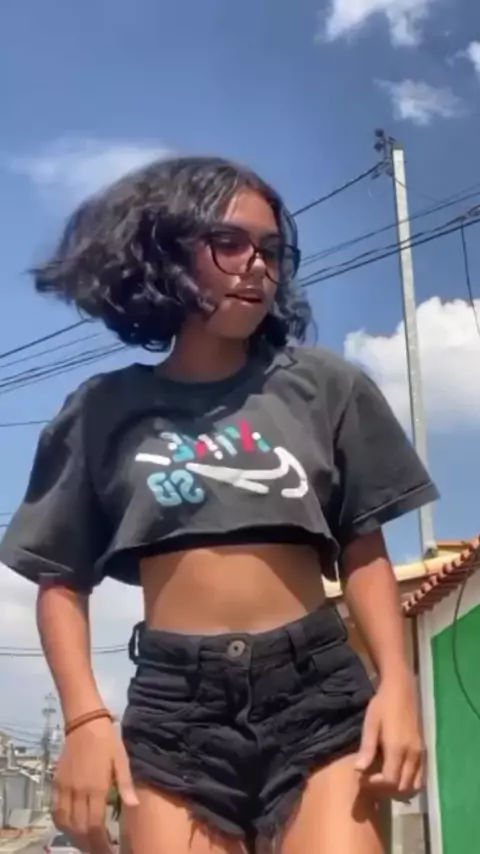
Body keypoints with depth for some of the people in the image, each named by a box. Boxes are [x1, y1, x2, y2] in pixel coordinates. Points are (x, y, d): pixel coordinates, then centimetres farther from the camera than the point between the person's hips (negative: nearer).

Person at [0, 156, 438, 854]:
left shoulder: (324, 386, 10)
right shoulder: (104, 410, 9)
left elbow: (364, 551, 9)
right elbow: (60, 579, 10)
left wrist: (396, 681, -5)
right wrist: (85, 716, -3)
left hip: (318, 690, 0)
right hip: (173, 704, 0)